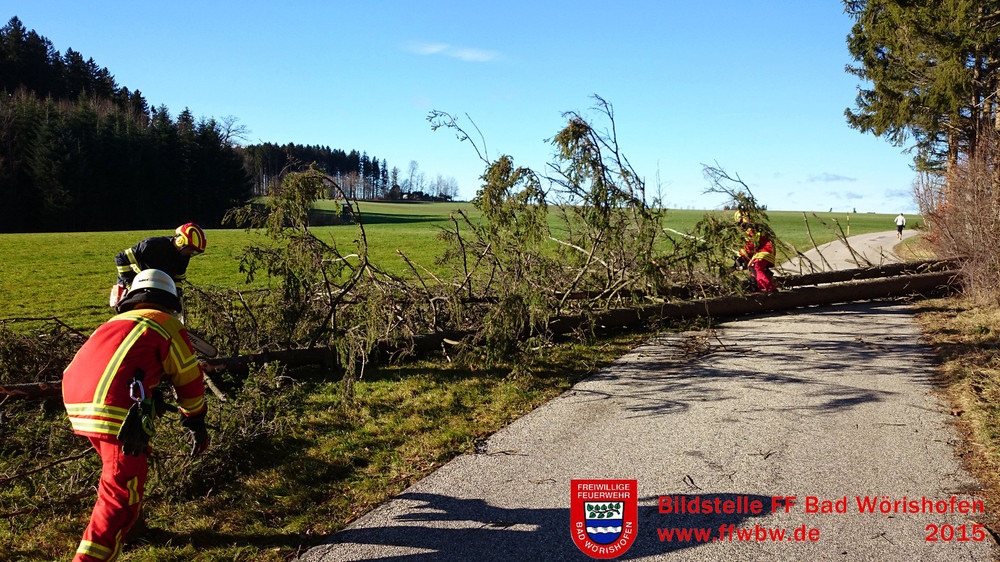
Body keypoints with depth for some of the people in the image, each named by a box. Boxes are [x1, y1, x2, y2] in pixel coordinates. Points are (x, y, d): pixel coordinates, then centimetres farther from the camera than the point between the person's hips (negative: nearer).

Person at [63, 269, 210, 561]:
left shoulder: (114, 323, 31)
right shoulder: (167, 323, 12)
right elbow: (189, 378, 15)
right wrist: (197, 424, 27)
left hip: (76, 402, 8)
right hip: (115, 406, -8)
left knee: (117, 470, 32)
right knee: (122, 493, -2)